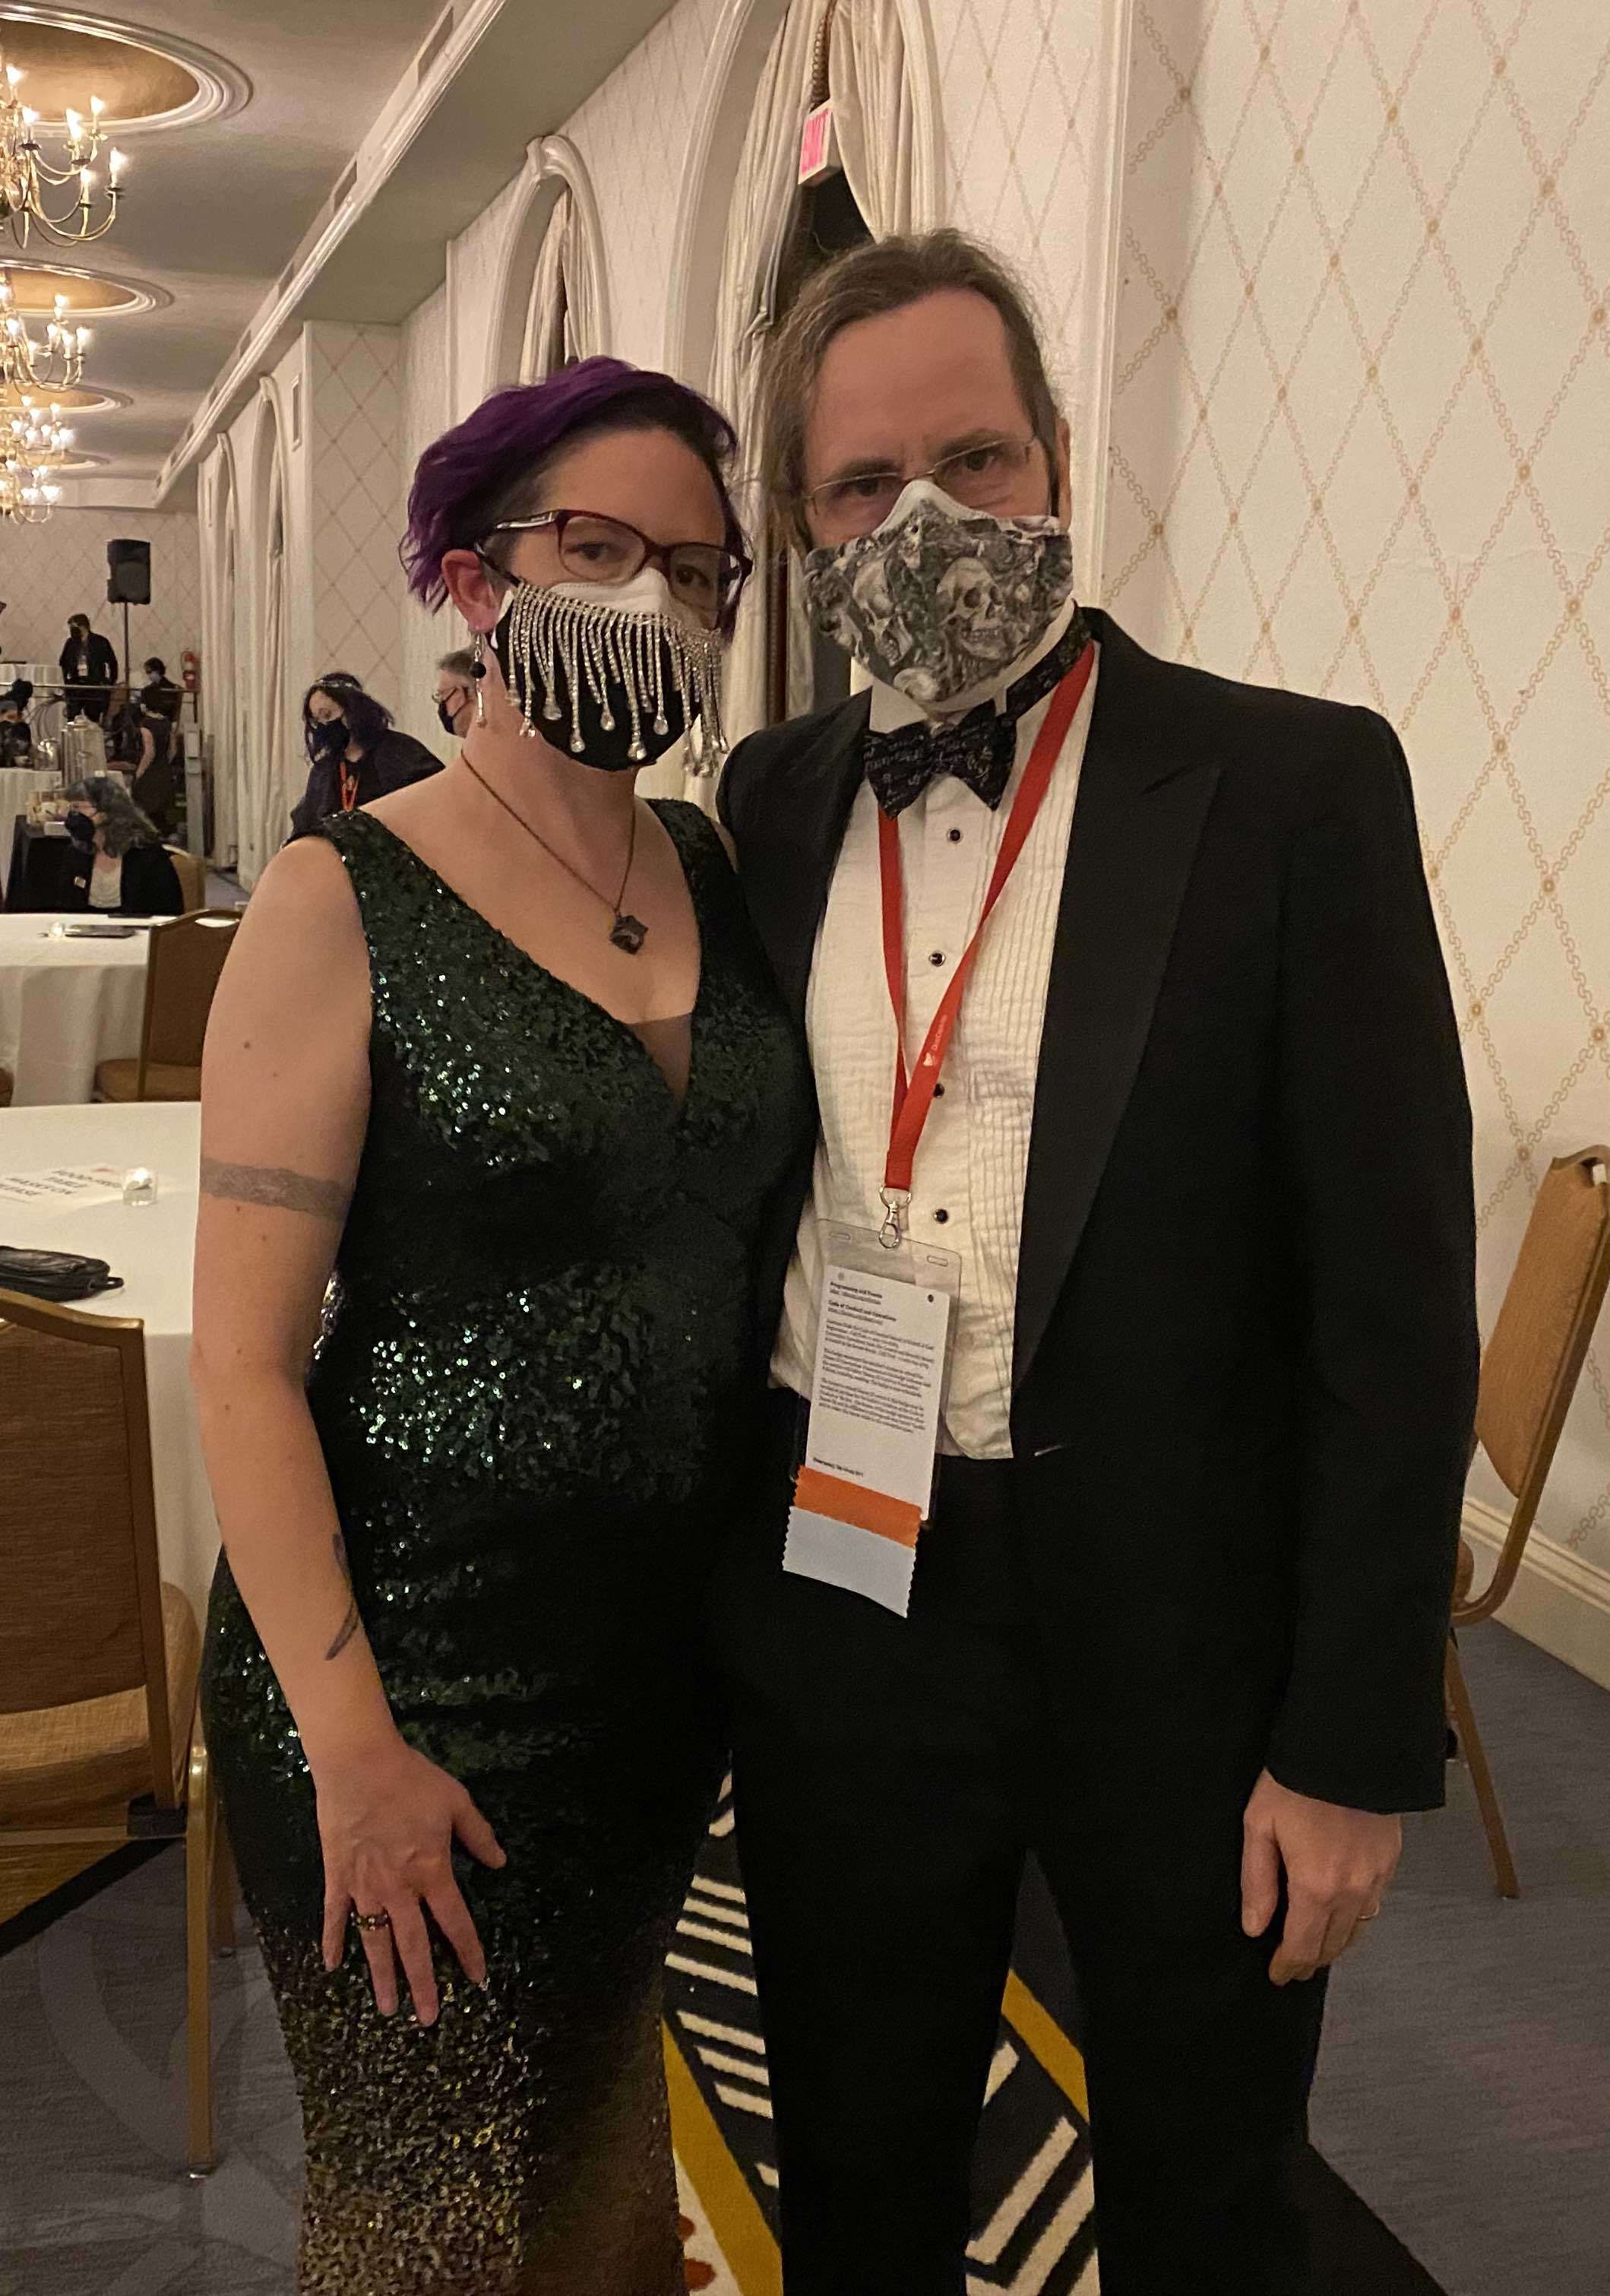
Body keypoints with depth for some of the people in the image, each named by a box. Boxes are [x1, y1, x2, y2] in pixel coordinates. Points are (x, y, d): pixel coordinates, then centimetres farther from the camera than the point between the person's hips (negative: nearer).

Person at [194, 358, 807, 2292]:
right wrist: (353, 1743, -16)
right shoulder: (344, 902, -13)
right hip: (418, 1661, -5)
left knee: (602, 2131, 24)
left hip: (672, 1638, 5)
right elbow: (245, 1356, -14)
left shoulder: (719, 873, 3)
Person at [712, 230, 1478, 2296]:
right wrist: (706, 1575, 8)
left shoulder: (1294, 787, -10)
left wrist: (1356, 1743, -11)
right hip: (836, 1602, 4)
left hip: (1175, 1634, -3)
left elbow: (1396, 1297, -11)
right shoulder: (775, 799, 4)